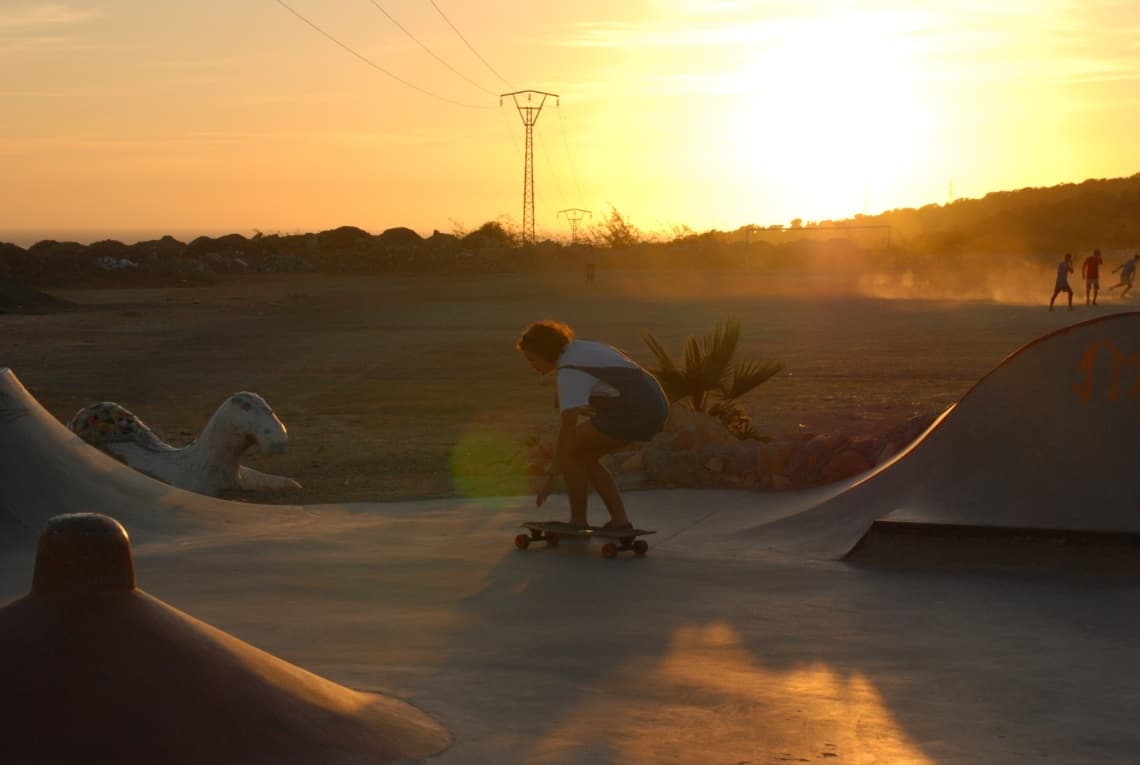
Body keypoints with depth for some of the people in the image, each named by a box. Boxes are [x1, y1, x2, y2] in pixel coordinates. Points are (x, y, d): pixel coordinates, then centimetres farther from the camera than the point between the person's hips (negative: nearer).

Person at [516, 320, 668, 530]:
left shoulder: (571, 372, -15)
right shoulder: (578, 348, 15)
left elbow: (568, 427, -22)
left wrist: (550, 475, -21)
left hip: (635, 412, -10)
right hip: (651, 406, 10)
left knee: (568, 450, 0)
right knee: (582, 455, 16)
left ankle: (578, 523, 7)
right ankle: (619, 521, 12)